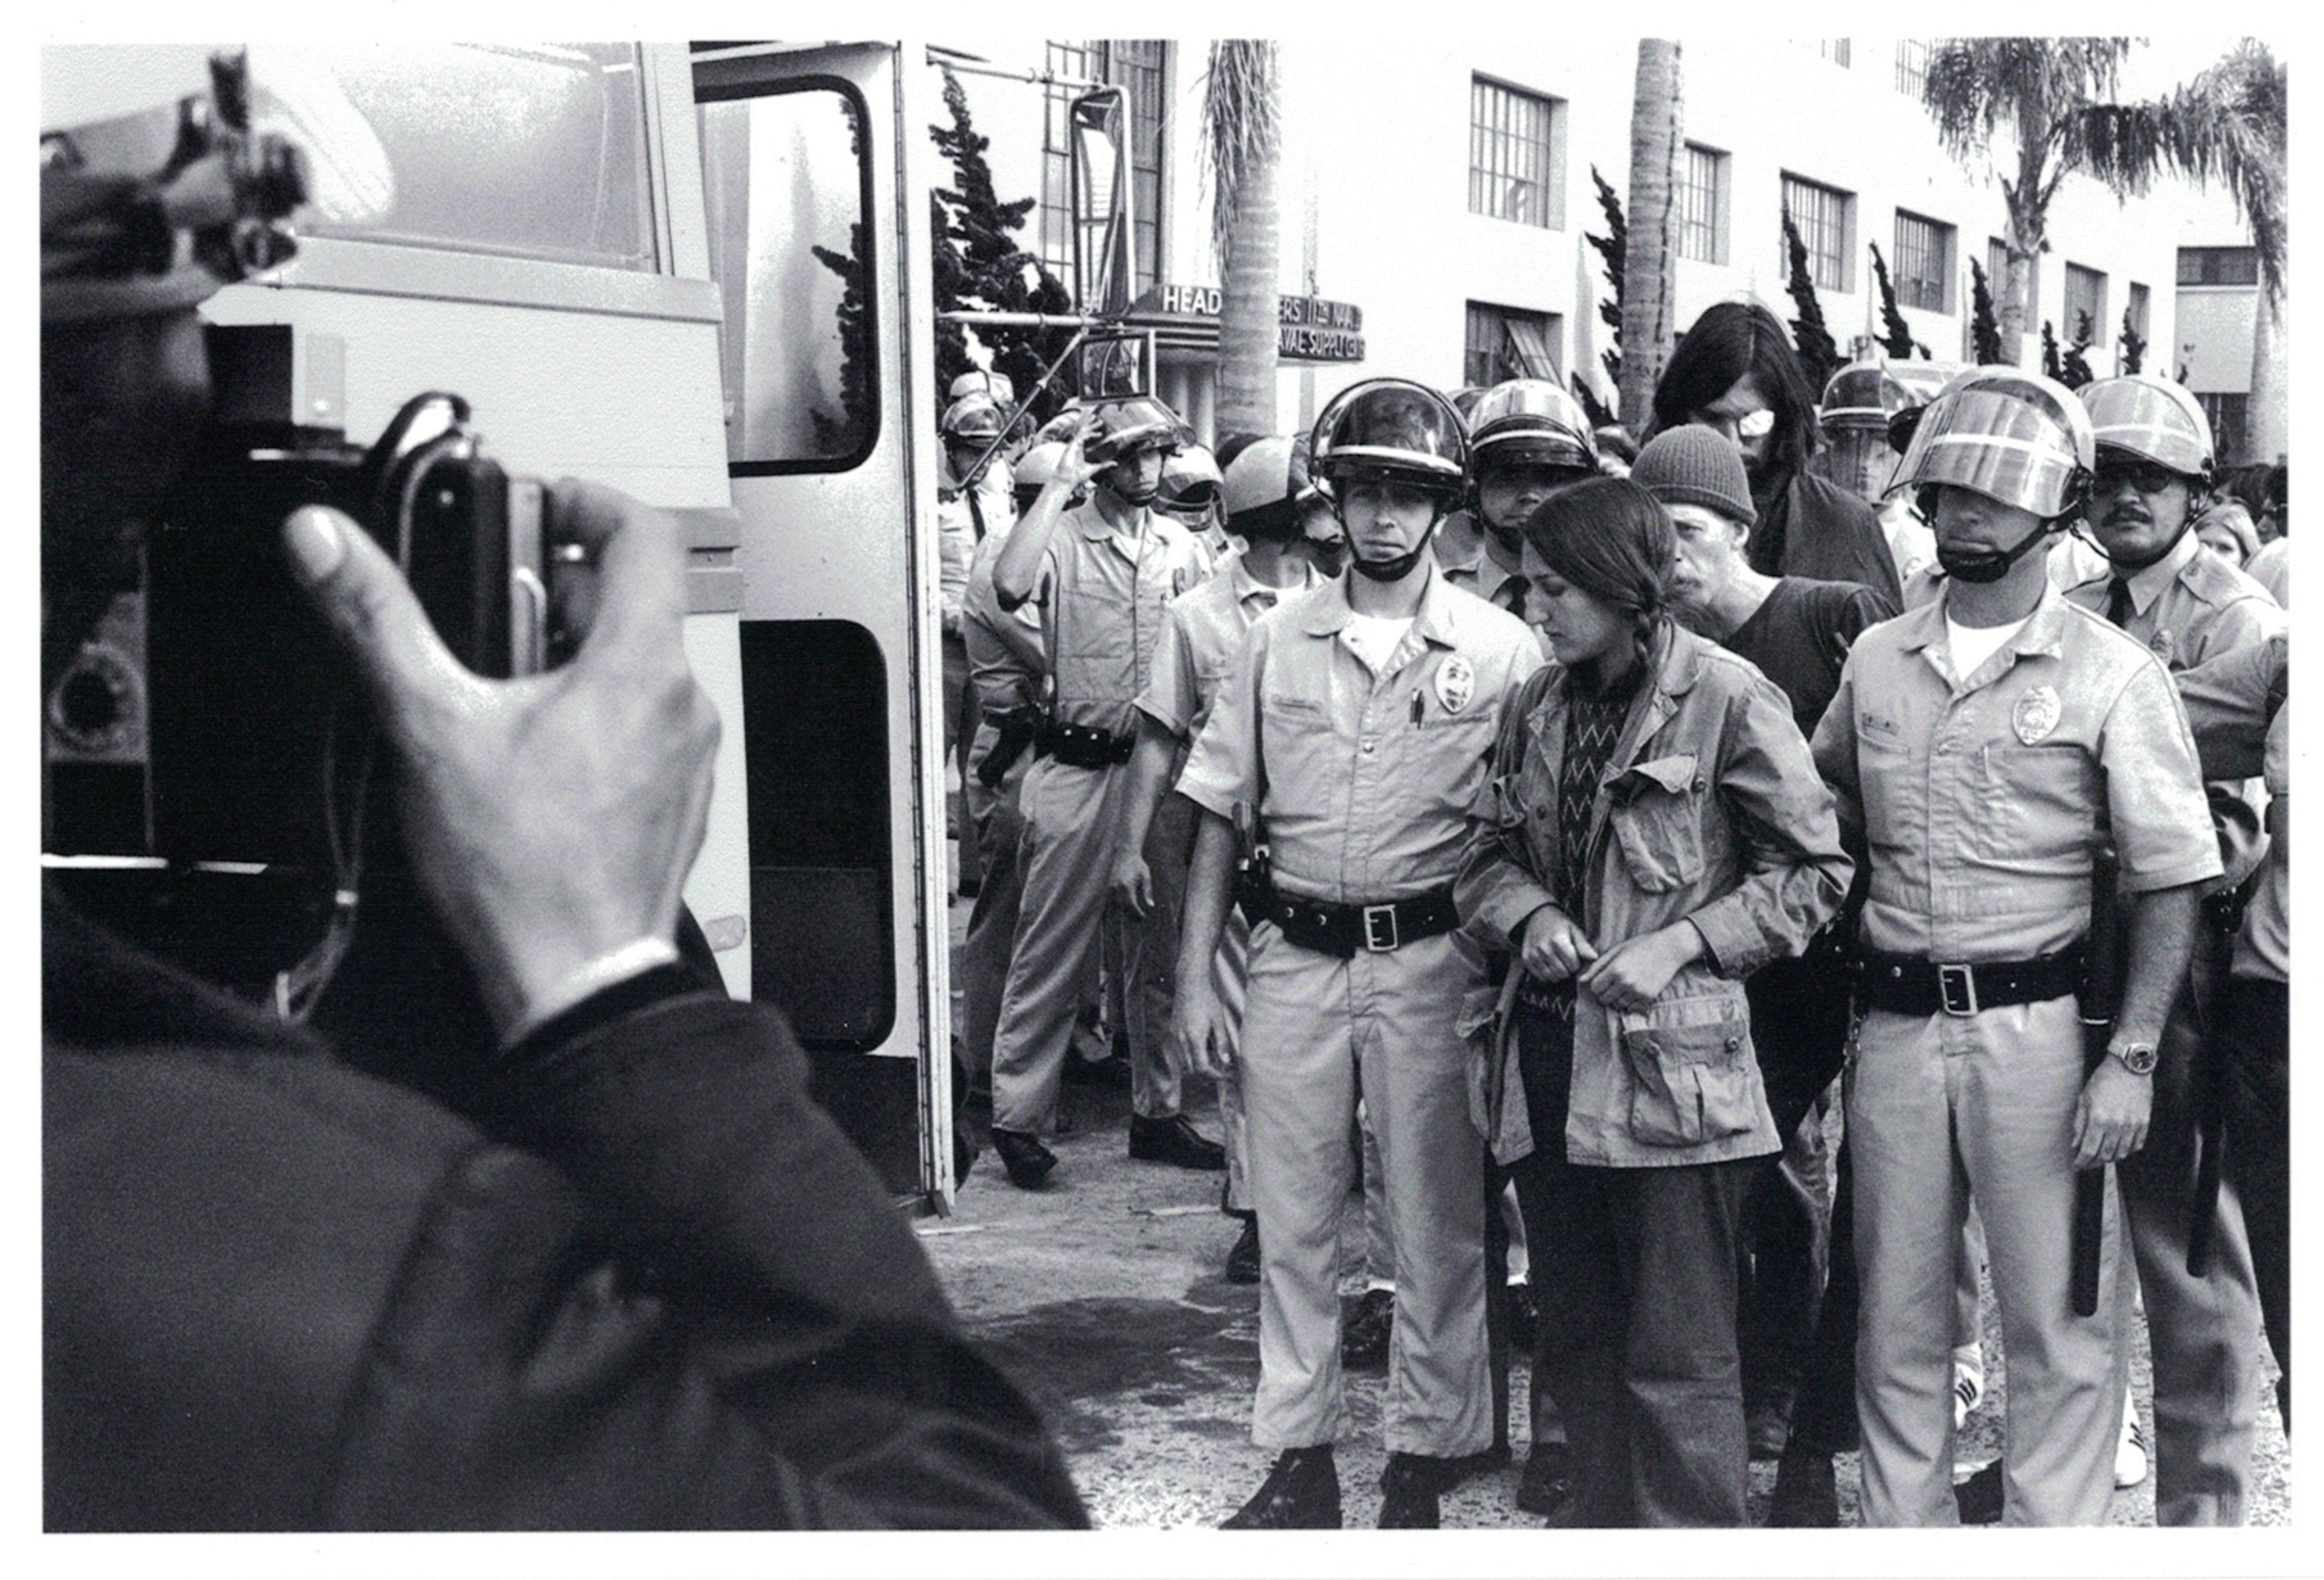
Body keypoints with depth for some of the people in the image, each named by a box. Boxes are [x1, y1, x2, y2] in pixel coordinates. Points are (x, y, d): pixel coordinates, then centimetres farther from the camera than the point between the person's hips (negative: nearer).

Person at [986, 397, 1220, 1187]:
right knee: (1051, 949, 0)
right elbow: (1009, 587, -25)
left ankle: (1158, 1109, 23)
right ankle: (1018, 1115, 9)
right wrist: (1060, 482, -18)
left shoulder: (1181, 546, 11)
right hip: (1076, 767, -4)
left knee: (1160, 947, 12)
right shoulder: (1062, 536, -3)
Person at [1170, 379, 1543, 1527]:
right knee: (1290, 1218, 9)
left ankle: (1424, 1458, 18)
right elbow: (1221, 818, 8)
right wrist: (1194, 976, 4)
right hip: (1293, 954, 3)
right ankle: (1298, 1454, 21)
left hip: (1430, 959, -3)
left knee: (1435, 1224, 5)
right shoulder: (1279, 641, 6)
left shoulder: (1500, 649, -2)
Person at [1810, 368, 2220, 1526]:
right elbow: (1828, 810, 23)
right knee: (1896, 1320, 12)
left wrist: (2130, 1057, -13)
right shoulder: (1876, 660, 9)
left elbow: (2172, 881, -5)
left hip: (2039, 1026, -4)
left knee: (2061, 1322, 1)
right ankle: (1901, 1535, 25)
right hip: (1896, 1026, 4)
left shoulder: (2110, 673, -4)